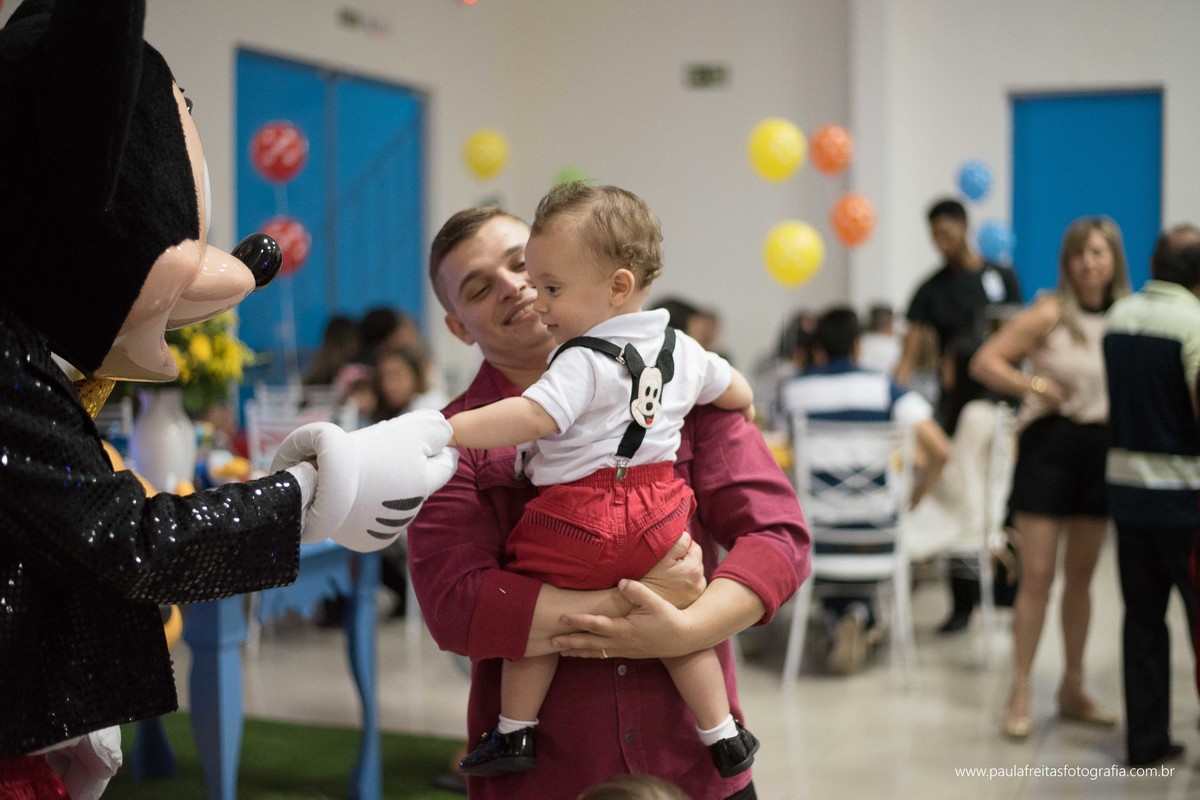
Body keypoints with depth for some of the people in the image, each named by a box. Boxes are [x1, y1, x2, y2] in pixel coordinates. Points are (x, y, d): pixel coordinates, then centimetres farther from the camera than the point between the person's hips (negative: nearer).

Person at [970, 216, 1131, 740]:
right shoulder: (1051, 313, -8)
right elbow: (984, 363, -11)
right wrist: (1036, 386, -22)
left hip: (1101, 447, 4)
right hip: (1049, 444, -4)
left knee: (1081, 575, 13)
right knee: (1037, 574, -4)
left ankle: (1073, 690, 24)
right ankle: (1020, 694, 5)